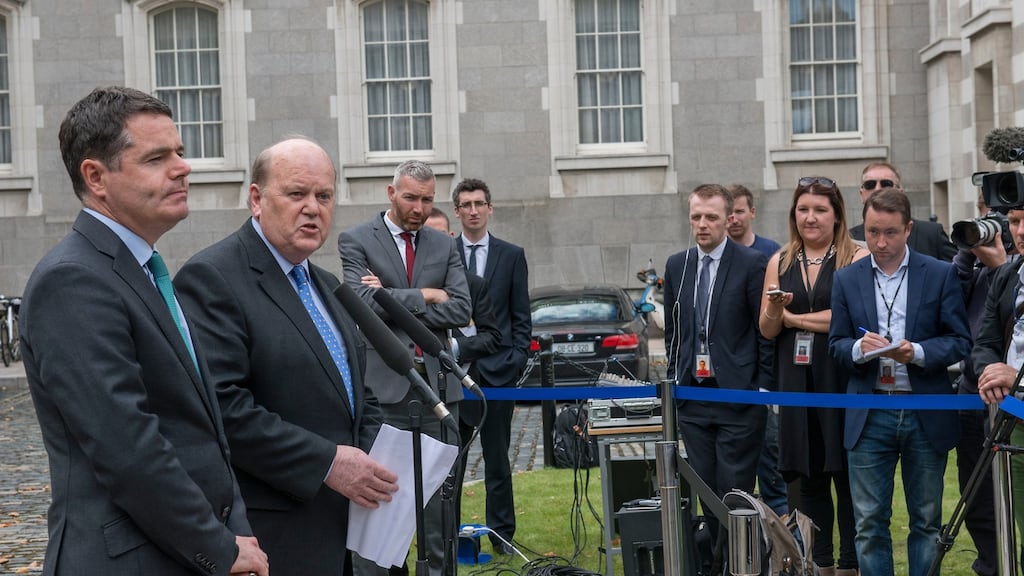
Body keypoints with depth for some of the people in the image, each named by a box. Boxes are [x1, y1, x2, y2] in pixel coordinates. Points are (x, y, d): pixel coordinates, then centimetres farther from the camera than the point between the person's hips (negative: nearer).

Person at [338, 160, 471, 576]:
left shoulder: (444, 246, 12)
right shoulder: (356, 240, 1)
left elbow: (461, 310, -1)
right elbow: (365, 302, -14)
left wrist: (394, 301, -9)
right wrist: (425, 296, -7)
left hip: (437, 381, 4)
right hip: (384, 382, -4)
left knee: (441, 487, 9)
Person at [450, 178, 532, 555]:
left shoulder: (512, 255, 7)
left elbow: (521, 317, 7)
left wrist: (517, 361, -2)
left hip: (497, 369, 1)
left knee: (497, 458, 8)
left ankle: (501, 533, 16)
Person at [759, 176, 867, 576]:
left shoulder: (857, 258, -1)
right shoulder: (779, 263, 13)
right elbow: (767, 330, 11)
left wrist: (793, 317, -4)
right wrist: (774, 309, -12)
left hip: (843, 380, -4)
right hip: (796, 382, 4)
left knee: (847, 475, -1)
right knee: (809, 478, 8)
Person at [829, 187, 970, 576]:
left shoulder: (941, 275, 2)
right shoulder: (847, 280, 6)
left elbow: (960, 341, -1)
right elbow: (836, 346, 6)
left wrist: (917, 352, -19)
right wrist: (860, 348, -16)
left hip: (926, 416, 0)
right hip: (869, 416, 1)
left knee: (926, 521, 10)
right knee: (869, 524, 3)